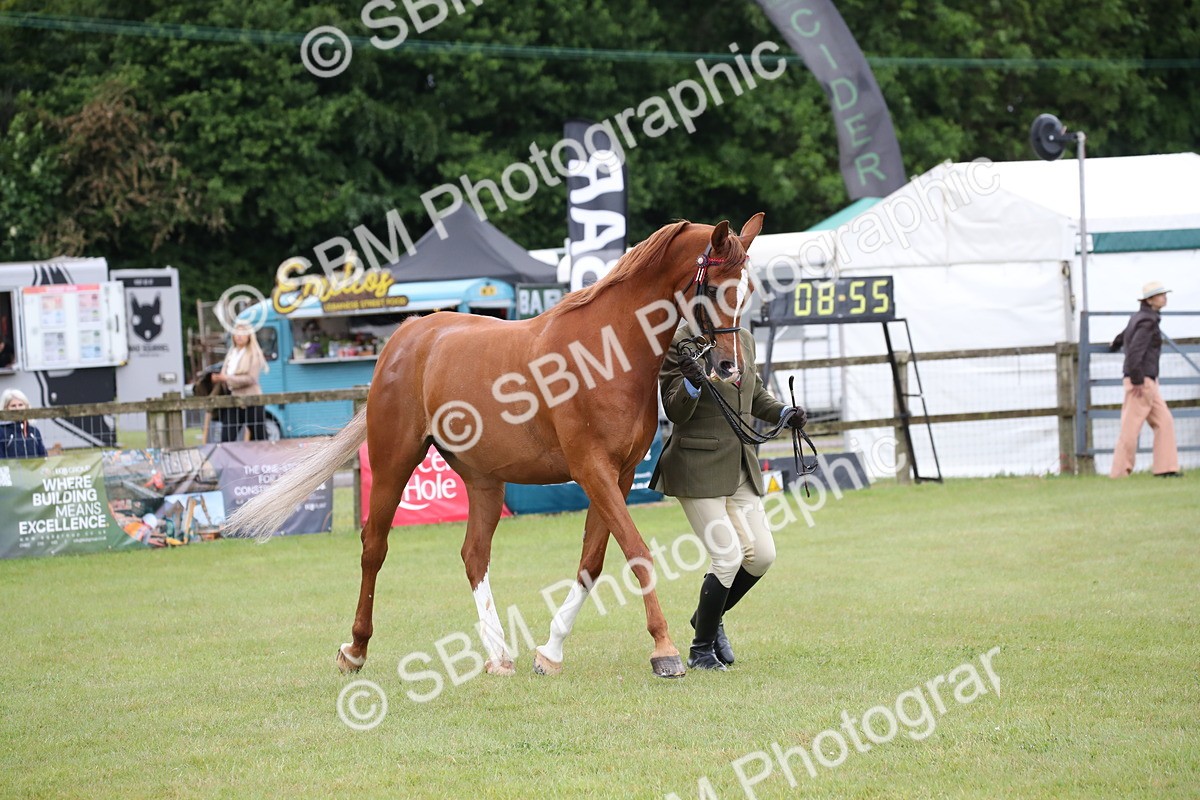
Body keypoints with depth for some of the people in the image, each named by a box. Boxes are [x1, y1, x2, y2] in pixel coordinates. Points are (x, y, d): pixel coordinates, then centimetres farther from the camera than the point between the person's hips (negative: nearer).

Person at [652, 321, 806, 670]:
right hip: (699, 467, -7)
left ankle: (709, 618, 28)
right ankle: (701, 649, 9)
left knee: (762, 555, 3)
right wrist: (692, 385, -32)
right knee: (728, 557, -10)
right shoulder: (680, 343, -12)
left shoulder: (744, 339, 9)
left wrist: (784, 413, 6)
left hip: (741, 467, 7)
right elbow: (675, 411, -13)